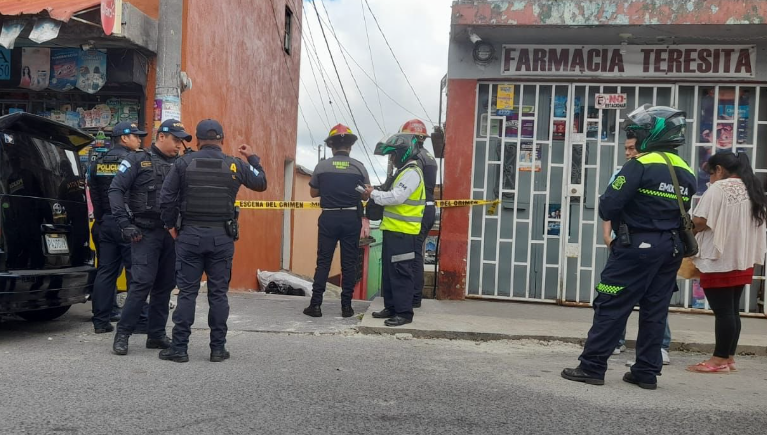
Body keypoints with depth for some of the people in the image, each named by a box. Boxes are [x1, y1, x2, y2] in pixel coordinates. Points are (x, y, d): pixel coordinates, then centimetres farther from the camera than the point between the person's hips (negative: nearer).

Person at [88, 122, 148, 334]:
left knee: (106, 271, 9)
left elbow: (94, 194, 14)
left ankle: (101, 321, 12)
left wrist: (100, 219, 20)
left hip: (106, 222, 7)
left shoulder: (98, 163, 12)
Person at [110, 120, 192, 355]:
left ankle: (156, 334, 18)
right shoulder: (138, 160, 1)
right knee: (142, 282, -10)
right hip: (146, 232, -5)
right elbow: (116, 190, -4)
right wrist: (125, 224, -11)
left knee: (165, 285, 8)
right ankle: (122, 333, 2)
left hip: (172, 233, 5)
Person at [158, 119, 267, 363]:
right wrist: (253, 158, 28)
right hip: (222, 237, 1)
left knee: (187, 292, 4)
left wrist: (170, 225, 8)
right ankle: (218, 348, 12)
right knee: (218, 293, 7)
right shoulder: (236, 166, 1)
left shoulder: (183, 163, -1)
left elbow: (166, 198, -5)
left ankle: (179, 348, 7)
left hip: (190, 234, -1)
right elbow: (261, 183, 16)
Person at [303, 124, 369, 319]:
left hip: (329, 218, 0)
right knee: (349, 263, 6)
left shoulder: (322, 166, -2)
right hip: (351, 218, 0)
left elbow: (313, 193, 7)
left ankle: (315, 305, 5)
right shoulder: (359, 167, -3)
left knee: (323, 262, 5)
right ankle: (346, 306, 9)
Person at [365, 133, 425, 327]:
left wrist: (374, 194, -10)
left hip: (403, 233, -10)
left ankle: (404, 312, -2)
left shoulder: (411, 173, -14)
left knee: (400, 273, -7)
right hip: (393, 230, 10)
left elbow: (396, 197, -22)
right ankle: (391, 307, 23)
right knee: (389, 271, 14)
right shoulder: (403, 172, 20)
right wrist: (376, 194, 6)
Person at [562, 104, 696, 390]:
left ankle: (592, 367, 0)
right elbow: (682, 216, 15)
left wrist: (615, 212, 4)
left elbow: (607, 208, -16)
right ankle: (647, 372, 16)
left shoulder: (641, 166, -14)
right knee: (655, 310, 11)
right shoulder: (686, 173, 10)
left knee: (611, 306, -2)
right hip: (670, 248, 7)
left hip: (637, 246, -7)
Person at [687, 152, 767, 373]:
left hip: (719, 260, -8)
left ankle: (720, 360, 3)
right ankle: (729, 357, 17)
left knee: (722, 311, -3)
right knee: (732, 310, 12)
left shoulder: (718, 188, -13)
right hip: (743, 261, 8)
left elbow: (700, 222, -20)